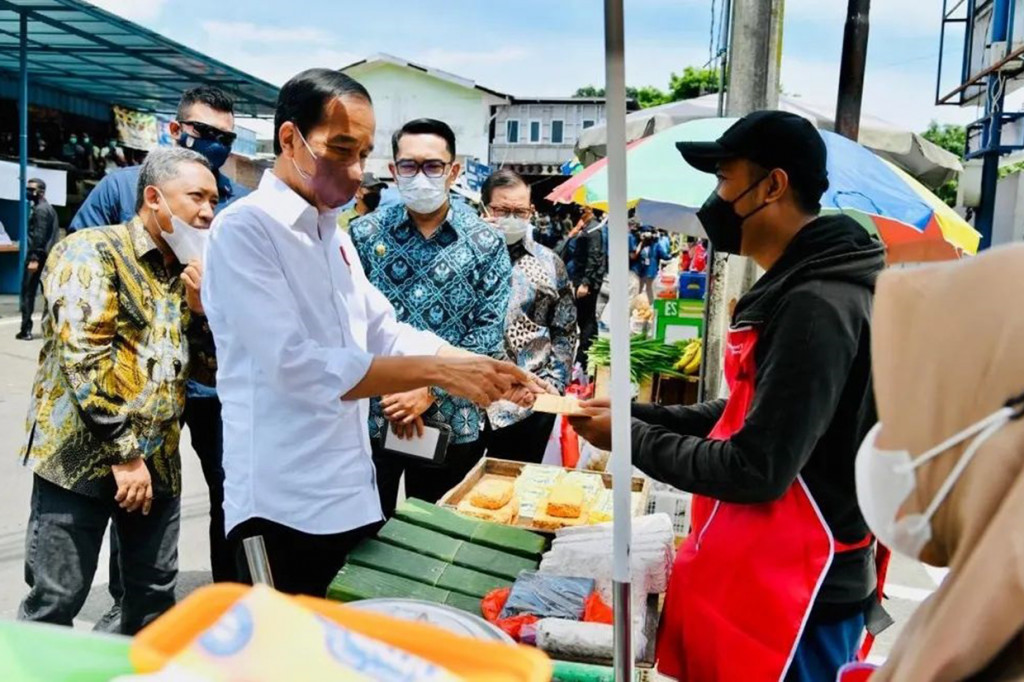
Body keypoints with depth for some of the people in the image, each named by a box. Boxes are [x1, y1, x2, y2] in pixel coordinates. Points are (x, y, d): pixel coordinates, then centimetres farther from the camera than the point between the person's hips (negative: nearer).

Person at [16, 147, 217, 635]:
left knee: (155, 597, 14)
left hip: (158, 462, 7)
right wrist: (123, 452, -19)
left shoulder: (186, 271, 13)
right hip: (82, 457, -6)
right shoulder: (91, 252, -7)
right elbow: (84, 357, -17)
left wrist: (206, 309, -3)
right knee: (55, 603, 1)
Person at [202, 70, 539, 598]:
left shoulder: (333, 234, 13)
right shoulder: (244, 229, -14)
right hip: (284, 509, -8)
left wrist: (483, 368, 1)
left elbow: (385, 332, 14)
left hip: (352, 496, 8)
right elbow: (296, 364, -24)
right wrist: (437, 371, -24)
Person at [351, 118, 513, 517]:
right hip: (370, 417, 0)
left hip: (452, 423, 0)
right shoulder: (364, 234, 0)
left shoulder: (485, 244, -2)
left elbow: (490, 333, -5)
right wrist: (388, 395, -10)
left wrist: (431, 390, -13)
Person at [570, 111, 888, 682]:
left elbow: (756, 470, -25)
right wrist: (639, 413, 4)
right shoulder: (797, 289, 9)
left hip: (797, 599, -9)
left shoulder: (815, 305, -24)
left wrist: (631, 437, -13)